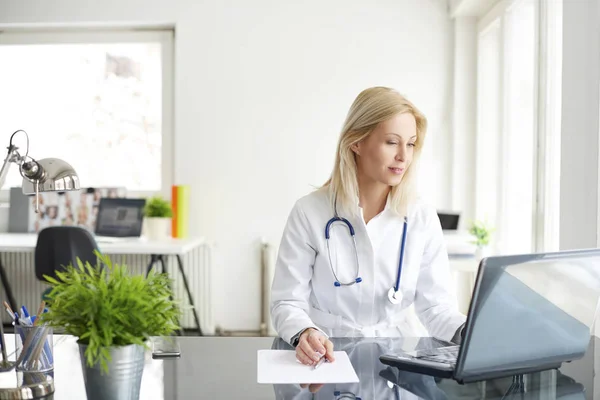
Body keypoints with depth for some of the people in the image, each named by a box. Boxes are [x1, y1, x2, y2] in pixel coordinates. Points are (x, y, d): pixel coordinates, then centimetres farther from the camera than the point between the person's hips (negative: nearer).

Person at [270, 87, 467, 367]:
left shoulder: (422, 217, 0)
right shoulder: (309, 212, -8)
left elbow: (436, 304, 0)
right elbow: (287, 302, -7)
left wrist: (469, 332, -21)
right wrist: (304, 334, -29)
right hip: (327, 361, -1)